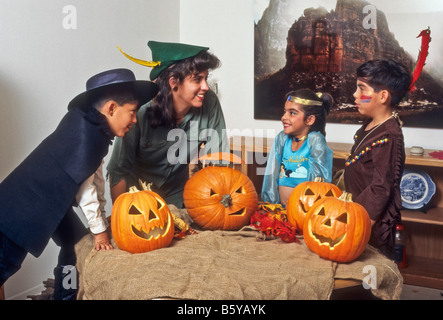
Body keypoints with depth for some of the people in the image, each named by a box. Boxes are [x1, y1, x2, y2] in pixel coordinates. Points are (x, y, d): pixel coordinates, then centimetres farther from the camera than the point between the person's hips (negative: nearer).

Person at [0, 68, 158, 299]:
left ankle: (65, 295, 24)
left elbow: (94, 179, 7)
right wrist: (99, 230, -11)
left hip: (52, 200, 10)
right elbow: (84, 186, -21)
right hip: (26, 205, -10)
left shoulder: (95, 128, 2)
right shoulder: (85, 130, -25)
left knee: (77, 243, 12)